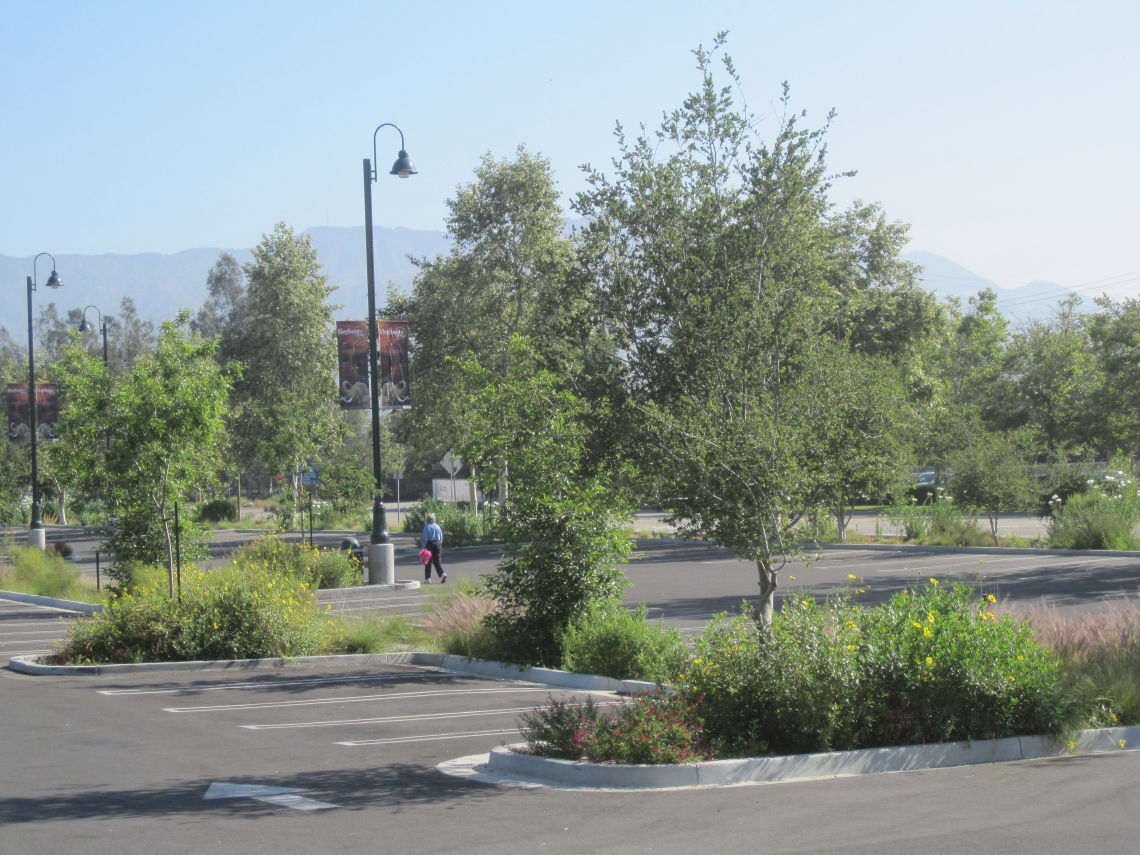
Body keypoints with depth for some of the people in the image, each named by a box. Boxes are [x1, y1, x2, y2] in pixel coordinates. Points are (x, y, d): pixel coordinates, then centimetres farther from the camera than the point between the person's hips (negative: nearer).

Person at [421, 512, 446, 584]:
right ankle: (442, 574, -9)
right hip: (437, 544, 5)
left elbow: (425, 538, -14)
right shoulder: (438, 526, 7)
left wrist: (422, 548, -12)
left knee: (428, 562, 3)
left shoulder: (427, 527, -10)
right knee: (437, 561, 10)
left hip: (429, 545, -5)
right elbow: (441, 538, 12)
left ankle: (428, 578, 4)